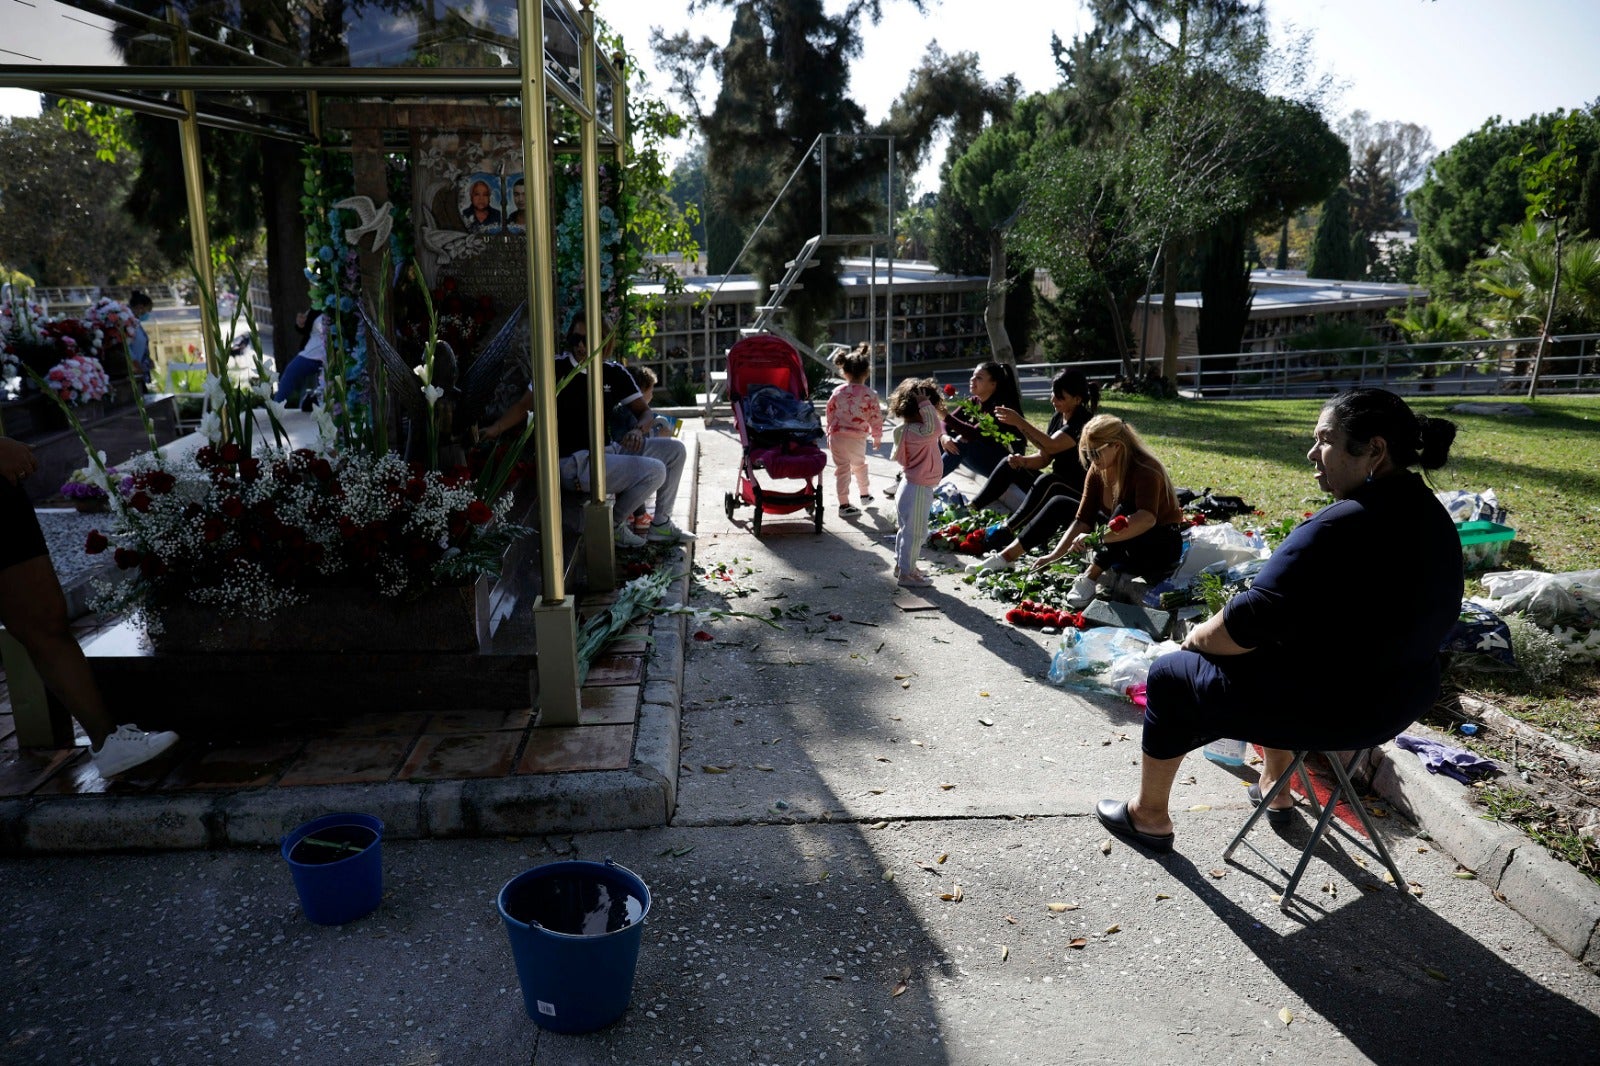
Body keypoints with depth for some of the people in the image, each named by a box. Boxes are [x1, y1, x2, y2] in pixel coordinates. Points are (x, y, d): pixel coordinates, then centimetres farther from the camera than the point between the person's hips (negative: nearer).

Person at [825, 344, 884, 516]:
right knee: (859, 465, 22)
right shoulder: (870, 395, -9)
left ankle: (844, 503, 4)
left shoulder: (837, 392, -1)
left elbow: (830, 414, 7)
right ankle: (865, 493, 40)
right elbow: (876, 418, -4)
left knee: (841, 469, 7)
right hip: (857, 438, -1)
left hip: (836, 436, 1)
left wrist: (830, 435, 19)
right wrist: (877, 437, 11)